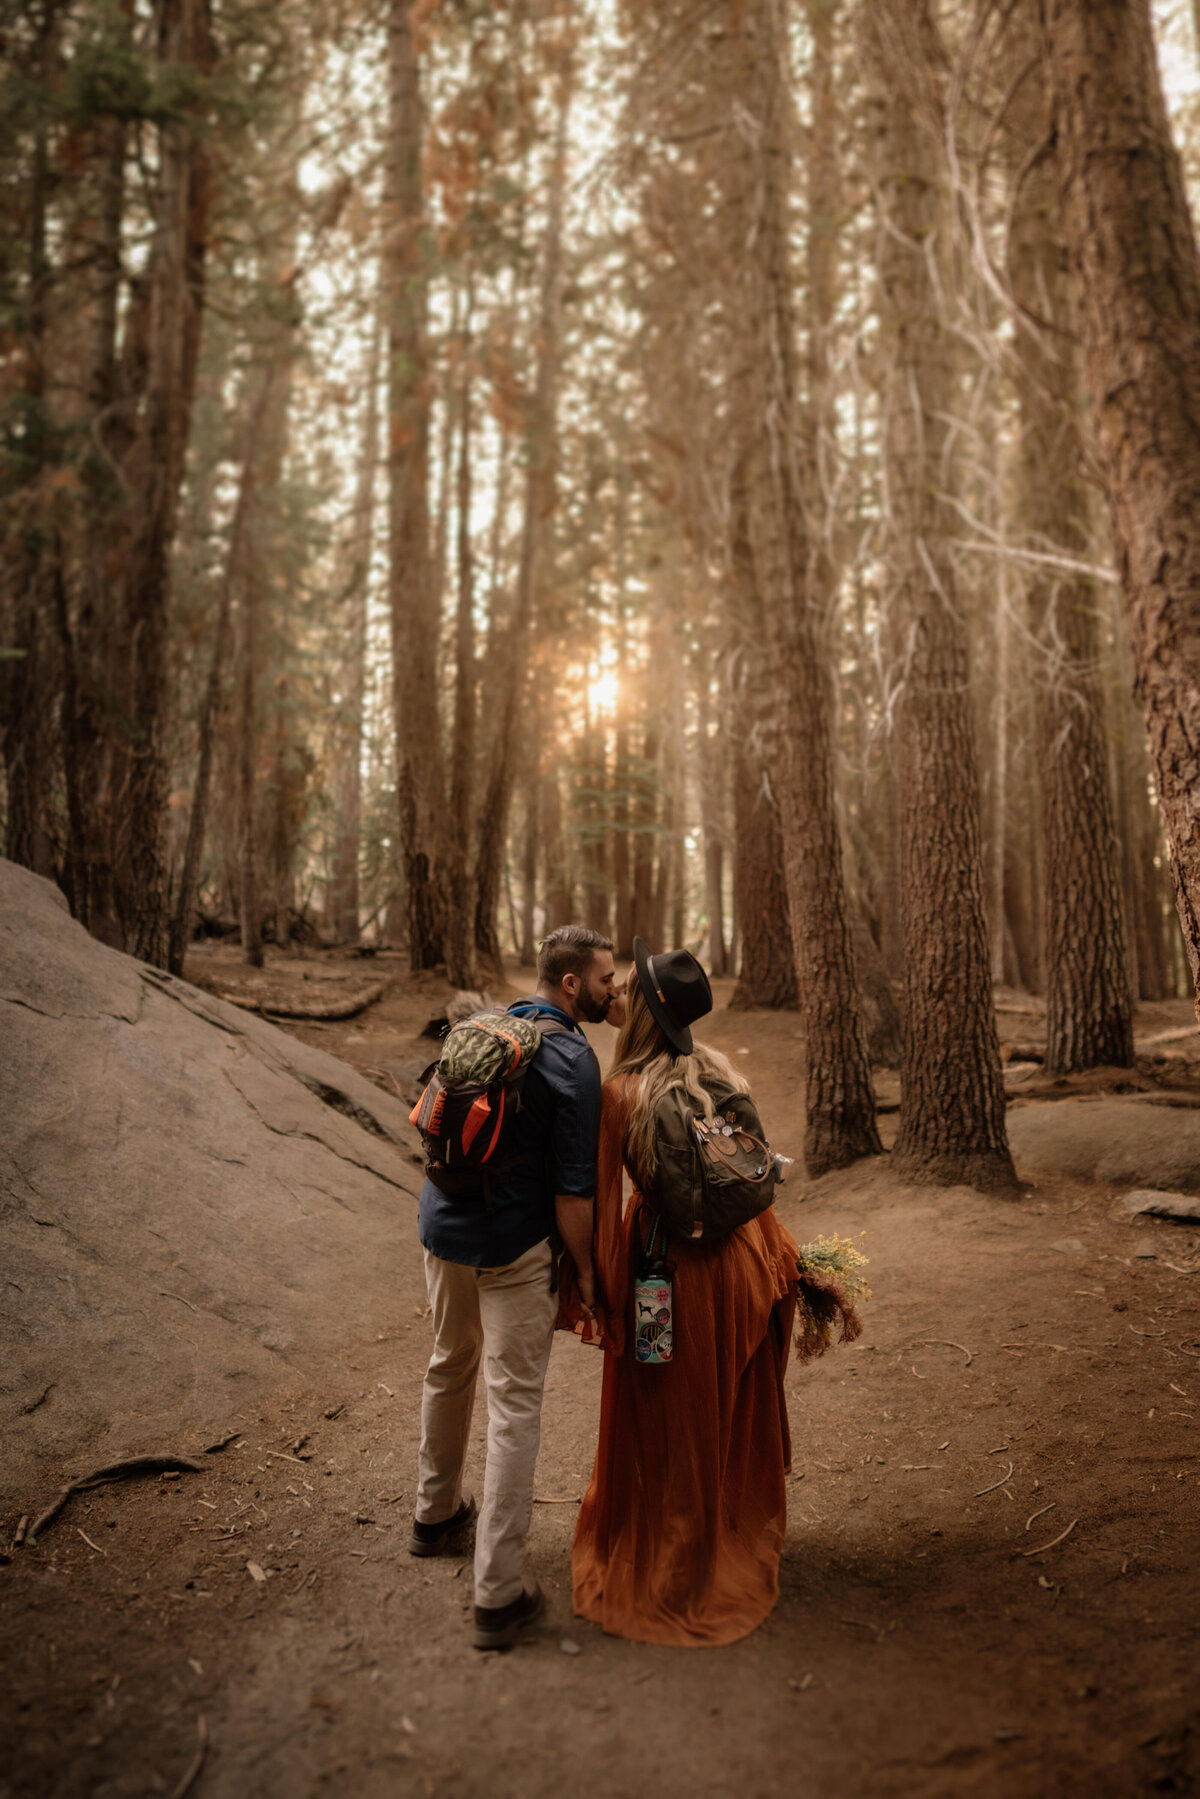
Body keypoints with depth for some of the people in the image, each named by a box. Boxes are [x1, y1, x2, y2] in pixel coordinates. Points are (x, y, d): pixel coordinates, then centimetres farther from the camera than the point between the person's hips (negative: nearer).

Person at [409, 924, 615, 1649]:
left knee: (450, 1369, 26)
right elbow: (573, 1189, -18)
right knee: (515, 1404, 3)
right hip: (512, 1248, -7)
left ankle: (437, 1512, 46)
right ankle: (499, 1593, 10)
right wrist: (586, 1272, -8)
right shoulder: (574, 1060, -18)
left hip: (443, 1226, 8)